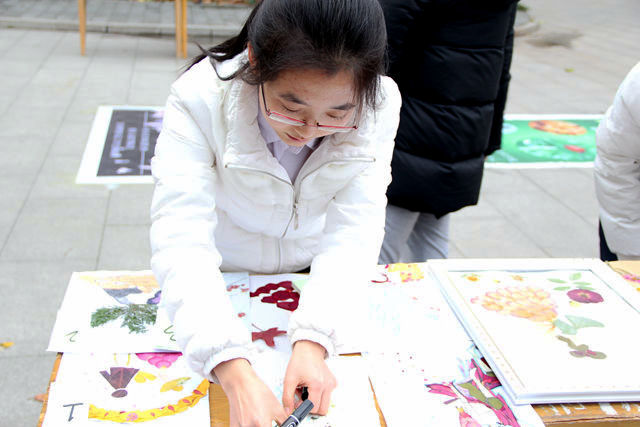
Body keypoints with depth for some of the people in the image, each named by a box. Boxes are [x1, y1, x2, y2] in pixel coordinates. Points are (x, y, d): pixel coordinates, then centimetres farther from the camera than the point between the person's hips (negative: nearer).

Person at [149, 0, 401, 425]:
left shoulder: (380, 106, -22)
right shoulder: (199, 99, -29)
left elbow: (353, 231, -26)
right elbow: (182, 239, -36)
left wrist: (313, 340, -41)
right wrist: (236, 375, -48)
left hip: (317, 281, 3)